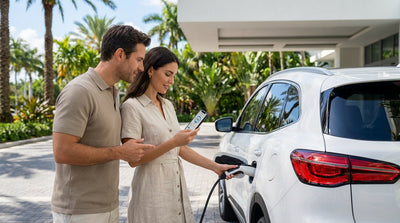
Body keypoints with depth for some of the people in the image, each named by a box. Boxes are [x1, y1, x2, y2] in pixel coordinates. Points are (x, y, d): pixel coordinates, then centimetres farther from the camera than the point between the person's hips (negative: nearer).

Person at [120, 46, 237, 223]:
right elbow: (133, 159, -16)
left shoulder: (168, 106, 13)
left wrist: (215, 166, 10)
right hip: (152, 190, -7)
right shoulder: (132, 107, -11)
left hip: (176, 187, 7)